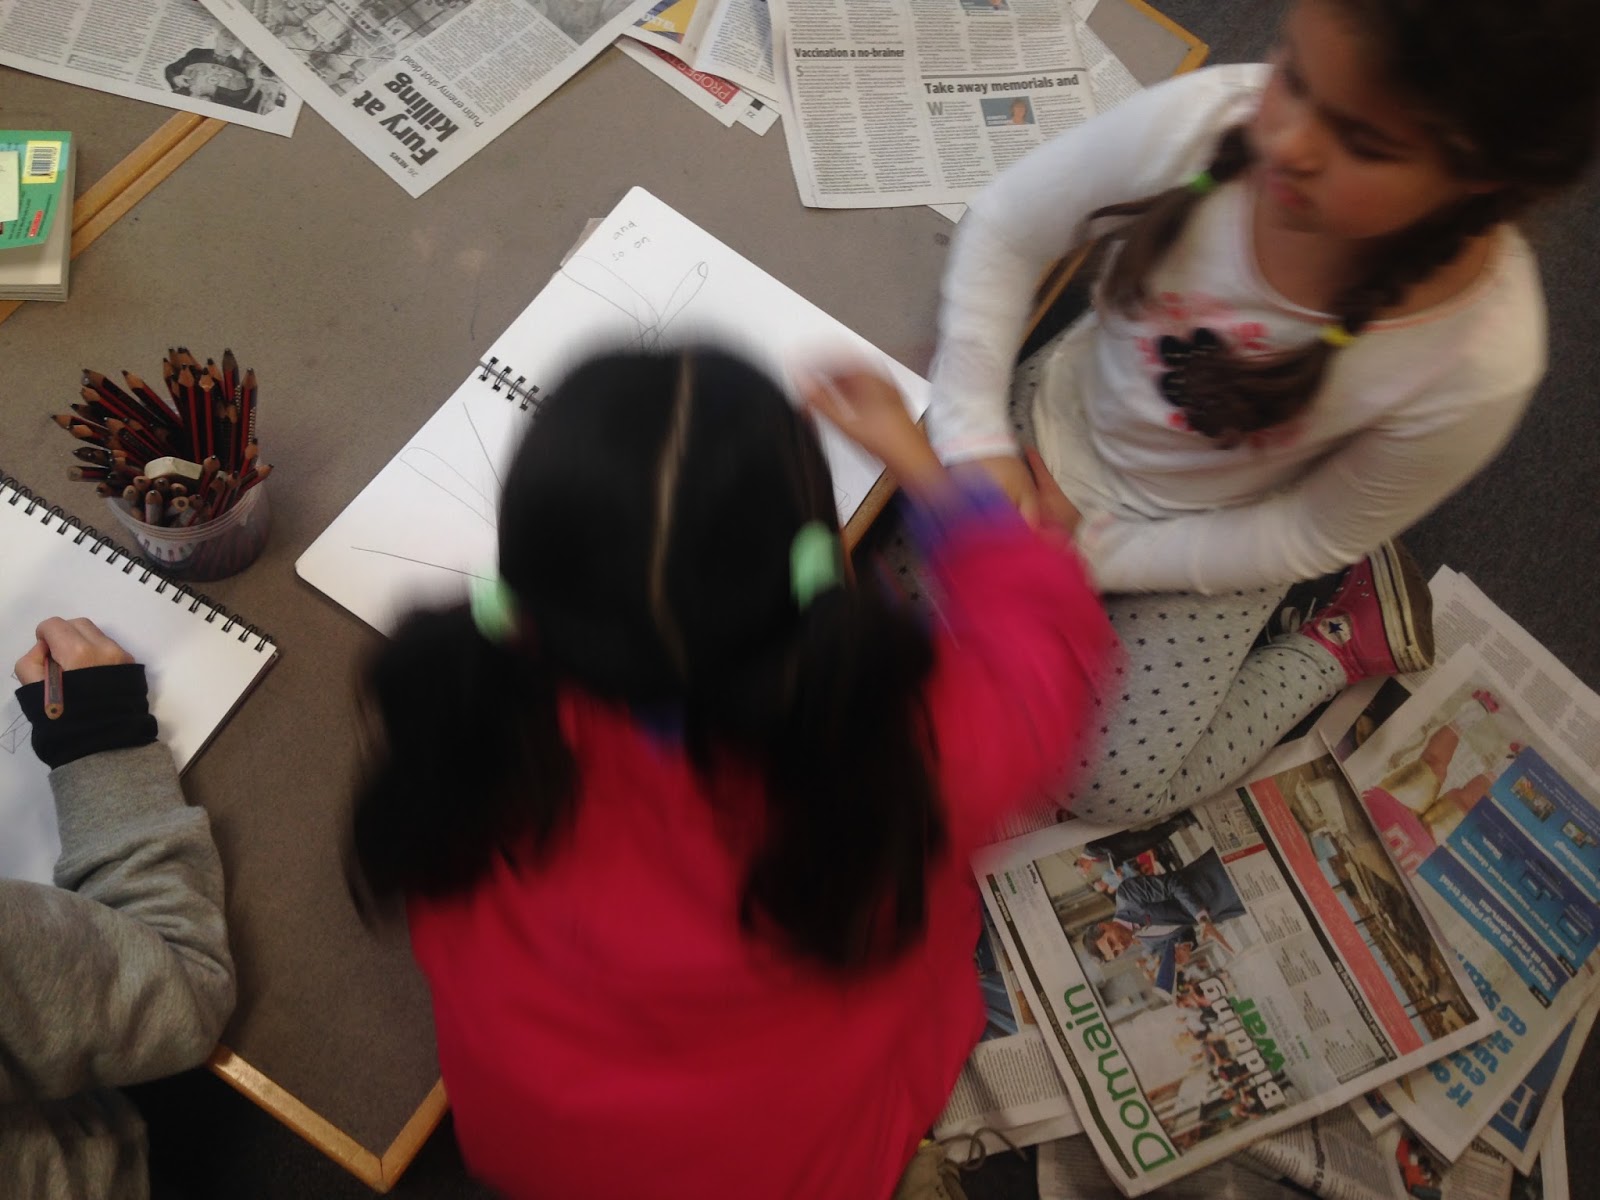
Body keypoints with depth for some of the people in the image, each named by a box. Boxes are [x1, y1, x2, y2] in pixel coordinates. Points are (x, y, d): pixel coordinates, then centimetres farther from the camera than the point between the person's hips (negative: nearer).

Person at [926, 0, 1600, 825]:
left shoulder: (1477, 362, -33)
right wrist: (976, 439, -23)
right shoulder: (1199, 120, -33)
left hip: (1212, 541, -2)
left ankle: (1345, 643, 23)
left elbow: (1318, 536, -16)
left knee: (1106, 789, 5)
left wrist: (1096, 553, -17)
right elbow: (1005, 231, -15)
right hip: (1052, 424, 3)